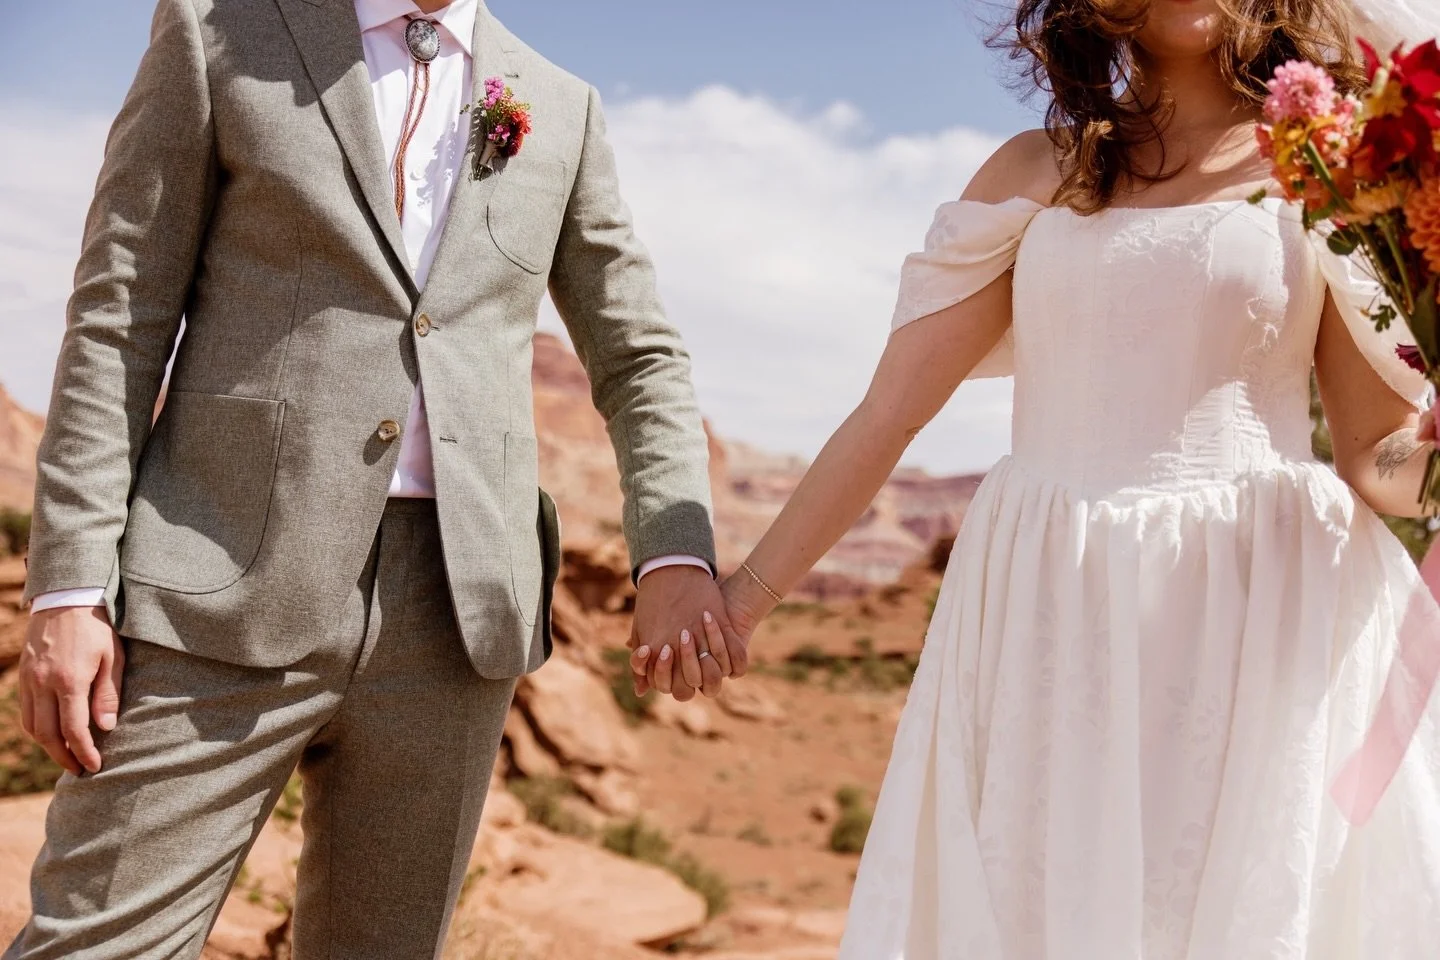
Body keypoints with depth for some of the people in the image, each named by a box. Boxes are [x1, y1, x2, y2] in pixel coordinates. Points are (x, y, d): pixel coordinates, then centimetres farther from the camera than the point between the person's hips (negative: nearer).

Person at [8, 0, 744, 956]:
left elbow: (640, 360, 16)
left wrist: (678, 553, -2)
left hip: (453, 610, 3)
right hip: (228, 589, -2)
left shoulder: (562, 108, 15)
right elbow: (118, 318, 2)